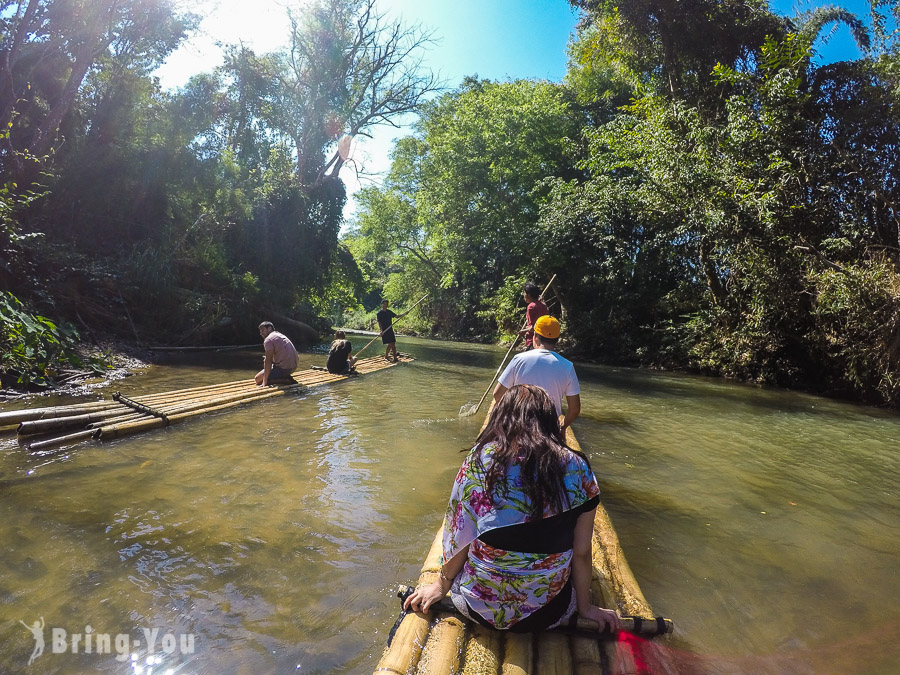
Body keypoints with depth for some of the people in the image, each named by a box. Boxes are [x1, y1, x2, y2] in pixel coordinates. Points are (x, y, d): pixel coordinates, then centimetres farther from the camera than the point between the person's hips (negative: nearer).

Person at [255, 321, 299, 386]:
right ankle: (286, 377, 10)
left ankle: (284, 380, -12)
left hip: (283, 368, -9)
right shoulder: (281, 336, 20)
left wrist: (265, 382, -15)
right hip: (293, 367, 9)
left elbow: (268, 361, -16)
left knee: (258, 379, 3)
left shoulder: (268, 340, -9)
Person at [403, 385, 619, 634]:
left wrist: (442, 584, 11)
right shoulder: (577, 467, -10)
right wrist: (585, 606, 12)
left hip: (479, 607, 0)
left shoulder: (480, 458, -13)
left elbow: (458, 536, -6)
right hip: (549, 614, 1)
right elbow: (582, 551, -5)